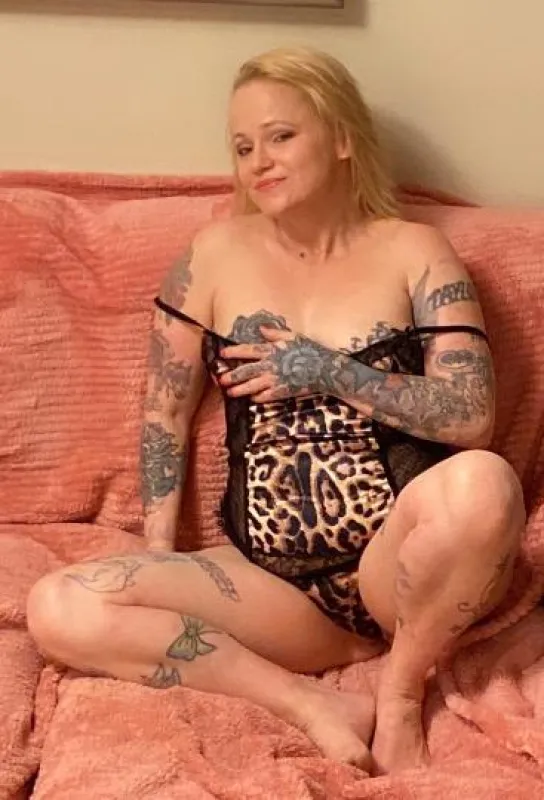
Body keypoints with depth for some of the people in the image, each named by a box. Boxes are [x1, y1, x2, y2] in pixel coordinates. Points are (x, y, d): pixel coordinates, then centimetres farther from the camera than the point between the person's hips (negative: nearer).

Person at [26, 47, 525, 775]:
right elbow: (166, 415, 10)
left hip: (402, 571, -2)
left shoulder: (413, 252, 2)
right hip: (274, 582, 2)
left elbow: (473, 416, -8)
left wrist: (328, 372, -11)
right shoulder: (217, 252, 7)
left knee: (482, 483, -37)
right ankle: (309, 703, -13)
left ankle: (401, 691, -9)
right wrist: (159, 559, 2)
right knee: (58, 612, -18)